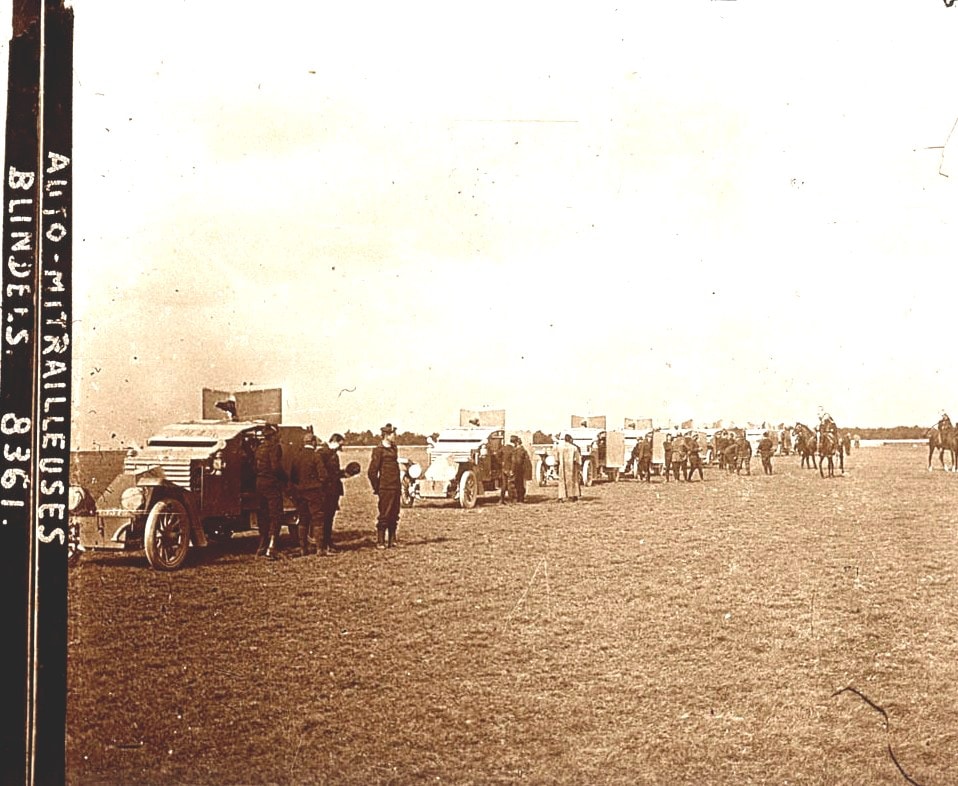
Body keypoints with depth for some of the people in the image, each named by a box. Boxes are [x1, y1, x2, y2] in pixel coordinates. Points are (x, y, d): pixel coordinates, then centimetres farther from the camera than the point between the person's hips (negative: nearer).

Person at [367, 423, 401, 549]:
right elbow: (371, 472, -11)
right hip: (385, 489, -7)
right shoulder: (379, 450, -10)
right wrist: (376, 488, -6)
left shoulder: (393, 449, 14)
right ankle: (380, 542, 5)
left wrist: (399, 486, 16)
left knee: (394, 515, 10)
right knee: (384, 515, -3)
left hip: (395, 488, 7)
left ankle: (392, 540, 18)